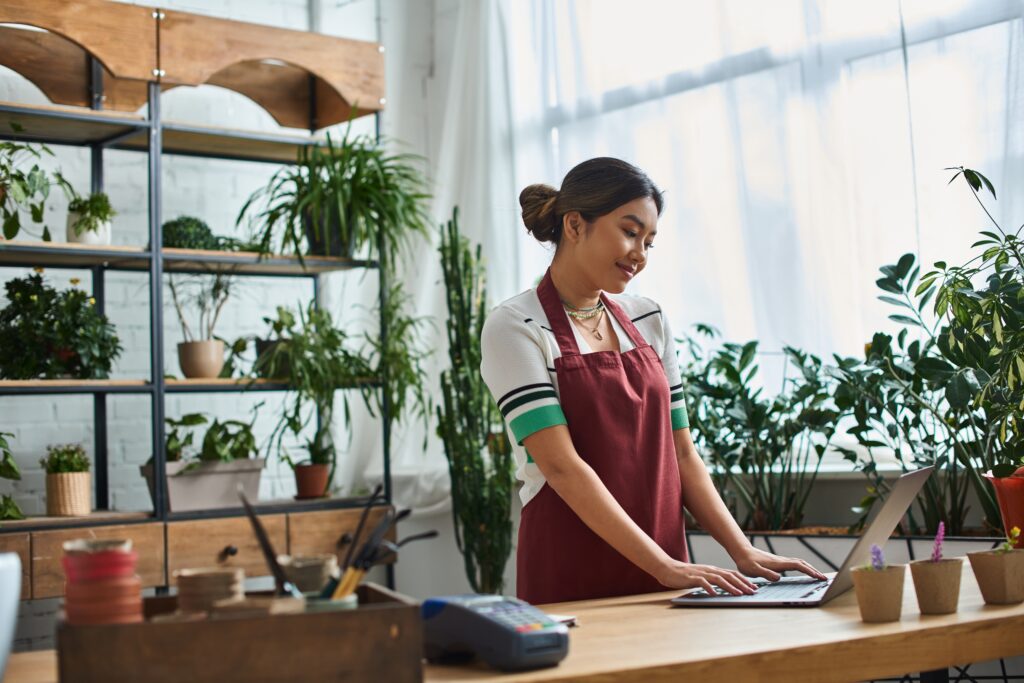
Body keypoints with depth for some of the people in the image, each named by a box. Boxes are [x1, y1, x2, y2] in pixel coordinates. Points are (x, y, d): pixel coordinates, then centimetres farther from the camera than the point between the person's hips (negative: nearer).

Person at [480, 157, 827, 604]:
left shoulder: (648, 321, 10)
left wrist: (742, 551, -3)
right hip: (569, 583, -5)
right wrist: (664, 567, -23)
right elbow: (561, 466, -18)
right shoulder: (515, 327, -9)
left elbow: (680, 453, 10)